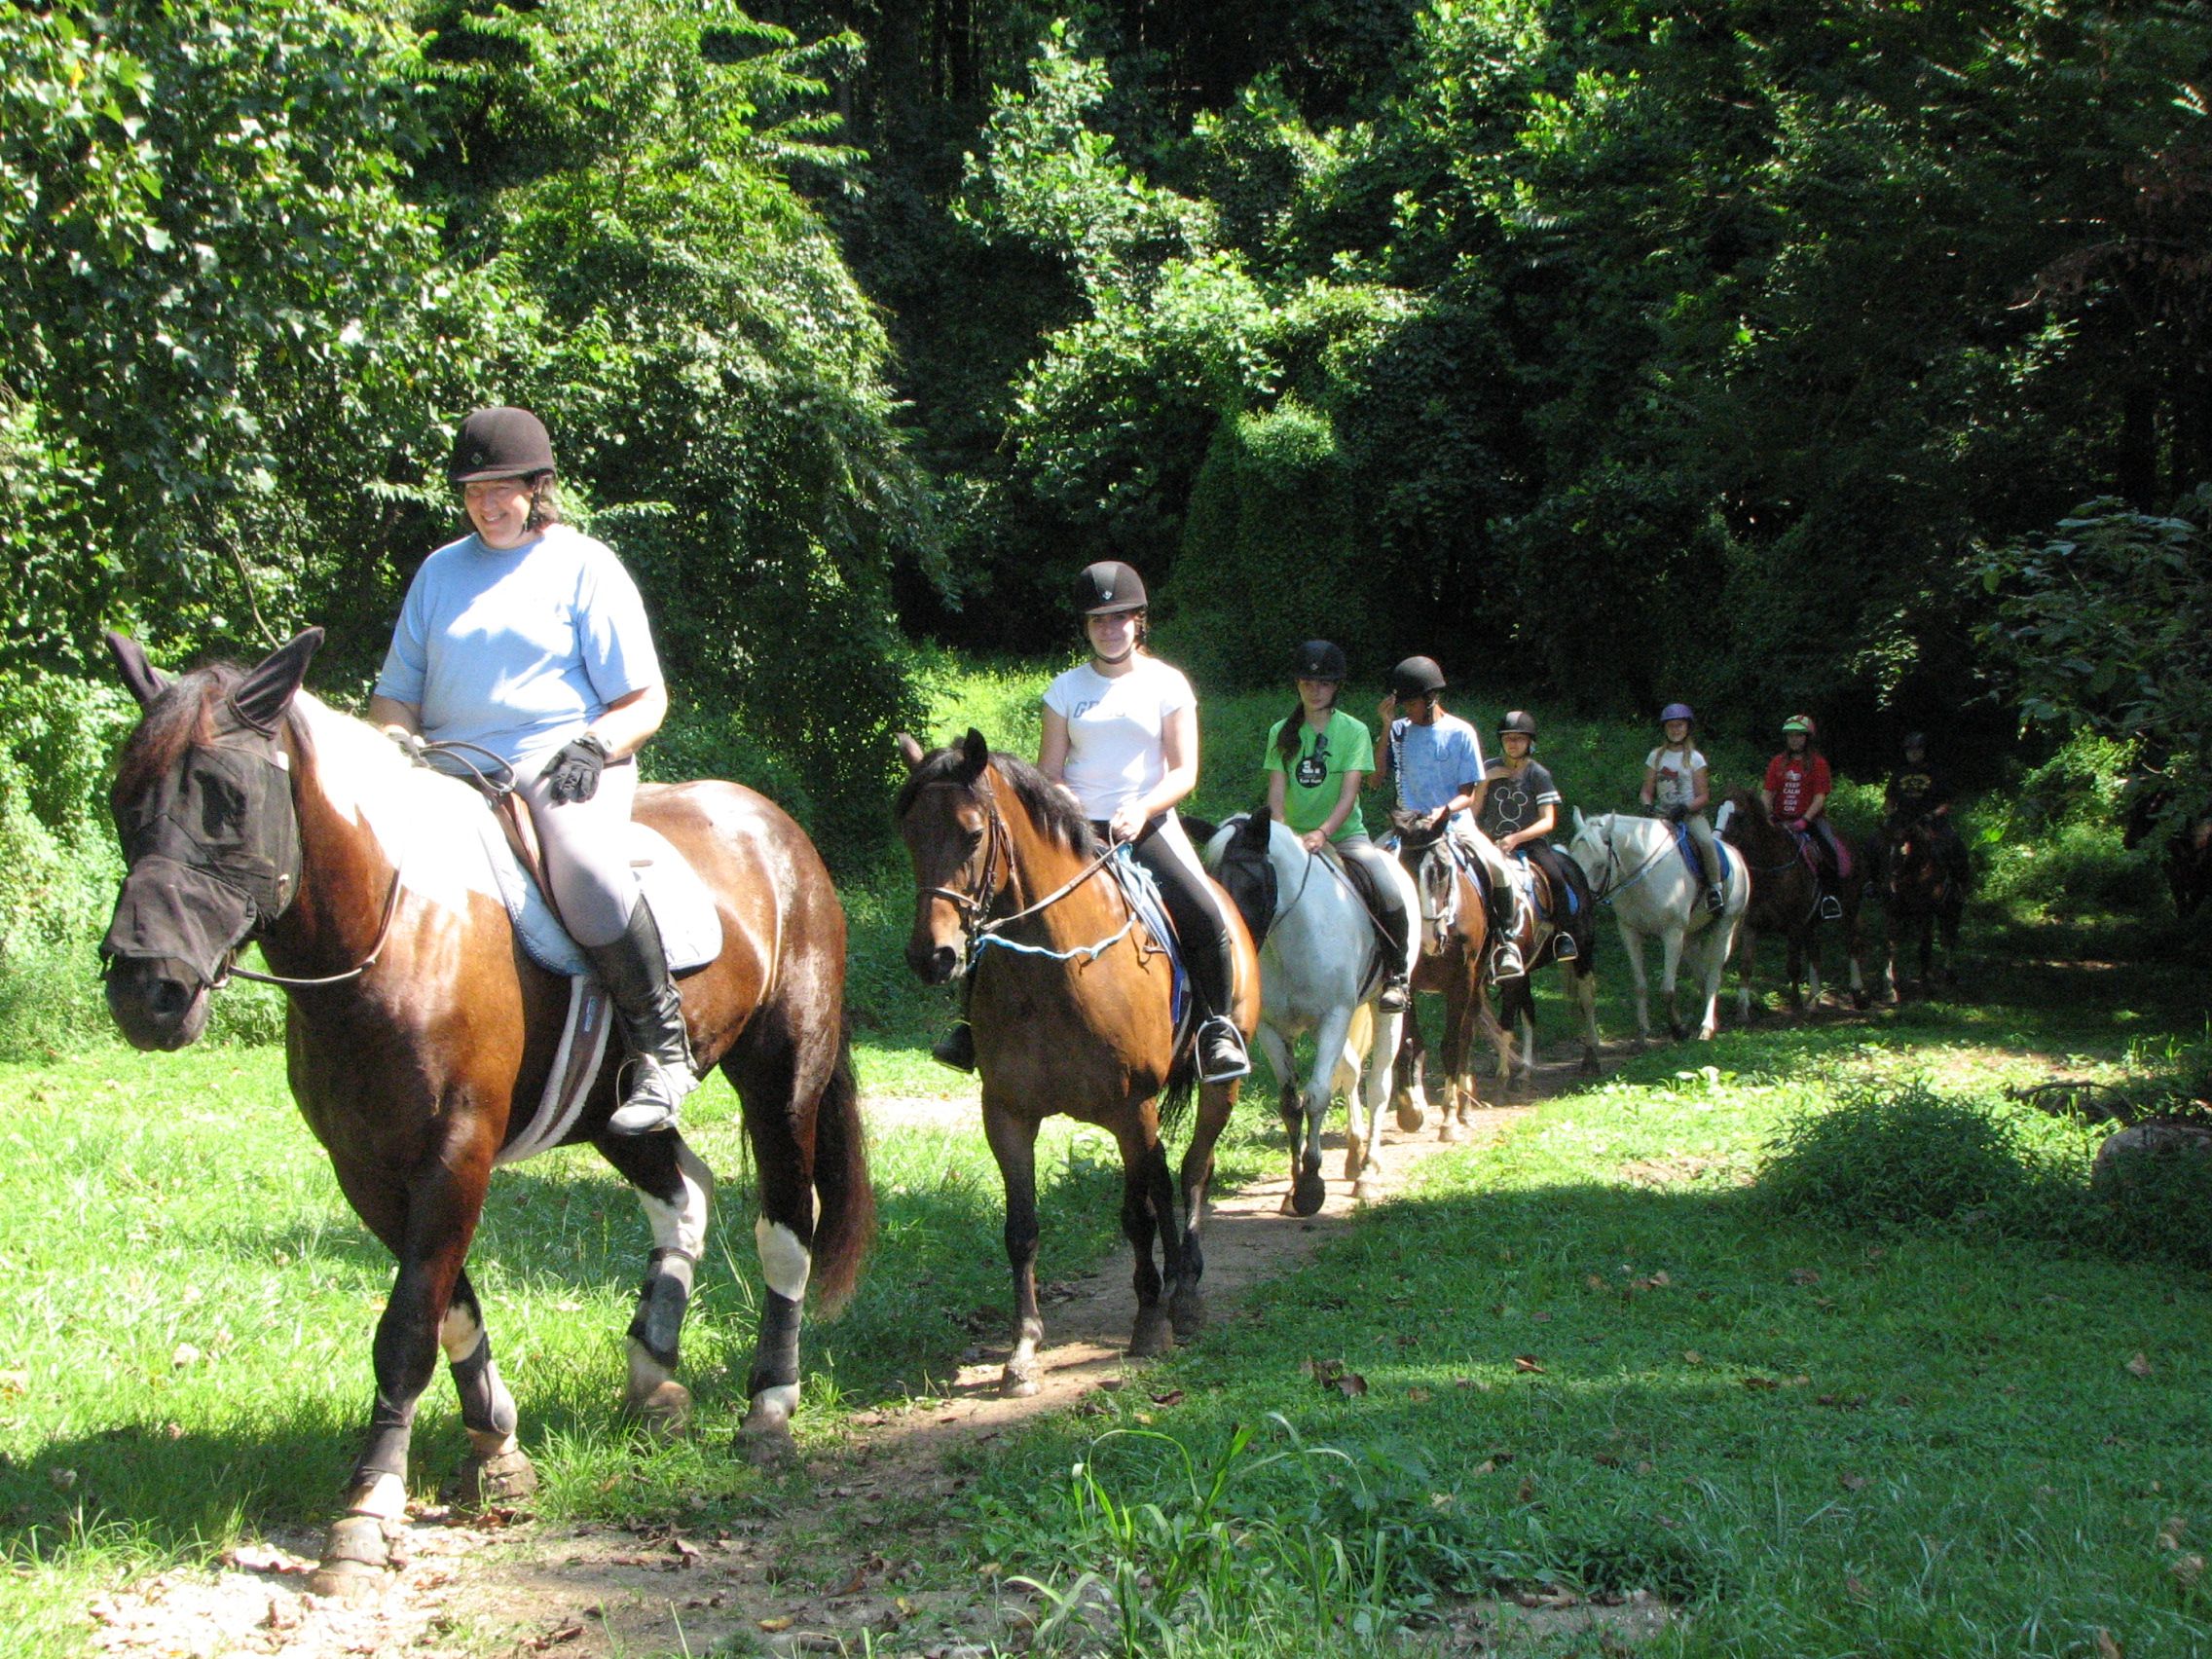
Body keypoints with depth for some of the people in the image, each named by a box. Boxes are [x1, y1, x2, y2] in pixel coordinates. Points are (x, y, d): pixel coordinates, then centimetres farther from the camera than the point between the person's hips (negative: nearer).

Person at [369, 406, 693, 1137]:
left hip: (563, 759, -5)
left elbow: (644, 700, 3)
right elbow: (396, 692, 20)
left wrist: (594, 745, -18)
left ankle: (660, 1050, -23)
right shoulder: (440, 571, 20)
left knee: (584, 864, -37)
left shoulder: (584, 567, 7)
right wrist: (396, 741, -4)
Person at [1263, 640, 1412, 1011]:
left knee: (1388, 893, -26)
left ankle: (1395, 977, -11)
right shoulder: (1282, 733, 7)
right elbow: (1276, 792, -1)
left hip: (1346, 834, -2)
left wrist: (1322, 833, -27)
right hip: (1294, 837, 2)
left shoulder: (1354, 731, 0)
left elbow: (1348, 795, -10)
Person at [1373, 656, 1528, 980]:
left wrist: (1443, 811, -21)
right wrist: (1386, 727, -6)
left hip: (1455, 823, -2)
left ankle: (1506, 940, -3)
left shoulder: (1460, 732, 1)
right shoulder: (1400, 731, 8)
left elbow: (1468, 794, 0)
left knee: (1497, 868, -25)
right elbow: (1376, 775, -3)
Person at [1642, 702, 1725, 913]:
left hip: (1691, 814, -3)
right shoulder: (1656, 756, 10)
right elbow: (1647, 791, 11)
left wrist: (1685, 807, -19)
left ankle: (1715, 887, -16)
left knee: (1706, 841, -31)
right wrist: (1647, 807, -11)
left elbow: (1704, 797, -1)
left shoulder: (1695, 759, 2)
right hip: (1664, 815, 3)